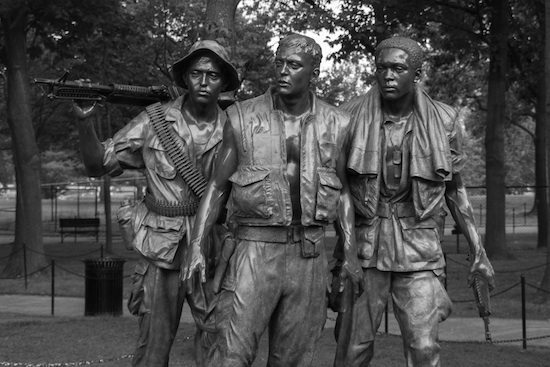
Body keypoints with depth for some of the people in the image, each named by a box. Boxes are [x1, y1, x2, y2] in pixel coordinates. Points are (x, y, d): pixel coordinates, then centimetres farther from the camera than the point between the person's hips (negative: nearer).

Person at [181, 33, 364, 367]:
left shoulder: (335, 124, 5)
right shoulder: (243, 118, 0)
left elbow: (343, 190, 12)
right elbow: (217, 186, 4)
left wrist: (350, 253, 2)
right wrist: (196, 247, -6)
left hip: (310, 254, 2)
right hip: (255, 250, -2)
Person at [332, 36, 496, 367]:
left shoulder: (444, 122, 0)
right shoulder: (352, 117, -3)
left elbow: (455, 190, 10)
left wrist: (478, 253, 8)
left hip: (420, 250, 0)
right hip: (365, 246, 0)